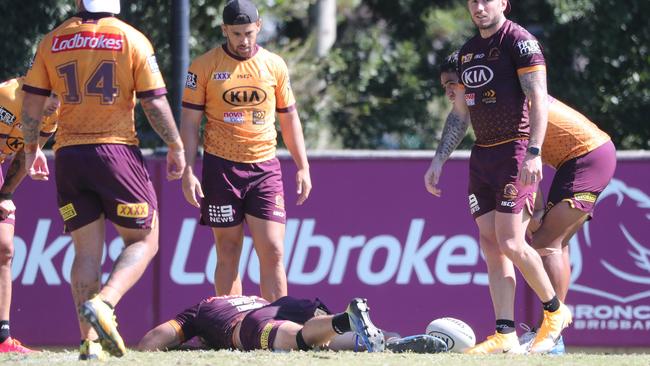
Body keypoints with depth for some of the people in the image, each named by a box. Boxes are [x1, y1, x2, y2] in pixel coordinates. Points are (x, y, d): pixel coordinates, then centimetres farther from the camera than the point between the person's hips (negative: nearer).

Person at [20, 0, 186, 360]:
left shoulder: (52, 42, 4)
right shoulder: (132, 40, -4)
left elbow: (31, 104, 6)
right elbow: (154, 104, -4)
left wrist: (31, 149, 20)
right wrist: (176, 147, 9)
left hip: (68, 155, 3)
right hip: (116, 150, -3)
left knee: (87, 251, 9)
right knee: (143, 241, 8)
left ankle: (89, 339, 1)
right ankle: (104, 303, -17)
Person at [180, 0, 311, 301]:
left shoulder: (275, 66, 7)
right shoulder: (204, 67, 0)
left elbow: (289, 119, 15)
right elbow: (189, 122, 0)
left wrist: (303, 167, 10)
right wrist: (188, 172, -8)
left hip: (265, 169, 2)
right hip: (221, 167, -1)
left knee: (272, 252, -7)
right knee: (228, 254, 1)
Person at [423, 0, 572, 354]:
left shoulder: (519, 41, -7)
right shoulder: (468, 51, 17)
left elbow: (538, 99, -15)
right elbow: (459, 115, 24)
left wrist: (533, 152, -24)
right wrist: (439, 160, 19)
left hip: (515, 151, -8)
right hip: (482, 155, 8)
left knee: (510, 243, -13)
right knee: (490, 245, 0)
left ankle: (555, 311, 7)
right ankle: (505, 335, -1)